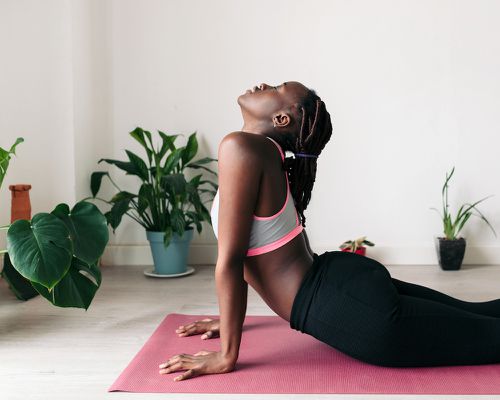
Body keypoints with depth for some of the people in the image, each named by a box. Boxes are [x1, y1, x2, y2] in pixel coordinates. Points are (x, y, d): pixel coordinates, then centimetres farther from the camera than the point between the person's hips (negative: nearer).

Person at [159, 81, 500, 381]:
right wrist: (229, 320, 26)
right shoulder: (266, 152, 11)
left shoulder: (241, 147, -18)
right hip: (347, 281, 9)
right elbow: (274, 249, 21)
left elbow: (230, 260, -19)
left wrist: (226, 355, -12)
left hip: (352, 308, -9)